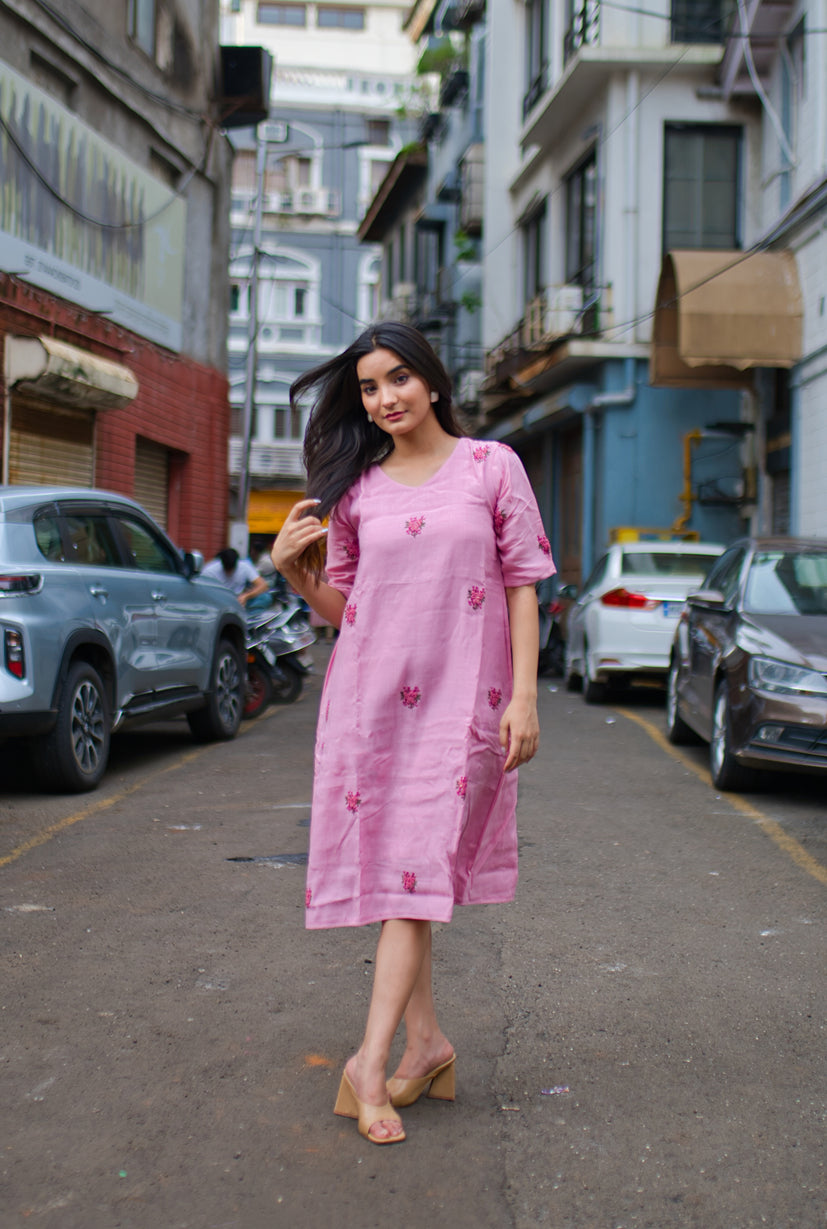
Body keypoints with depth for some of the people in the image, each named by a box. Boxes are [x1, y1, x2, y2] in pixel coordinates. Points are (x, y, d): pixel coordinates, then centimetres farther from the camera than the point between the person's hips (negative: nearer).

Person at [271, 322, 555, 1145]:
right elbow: (339, 605, 14)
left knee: (417, 869, -8)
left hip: (459, 697, -3)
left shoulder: (491, 467, 2)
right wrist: (291, 569, -5)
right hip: (369, 694, 3)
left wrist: (523, 695, -6)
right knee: (389, 866, 6)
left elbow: (522, 585, 1)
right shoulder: (355, 489, 8)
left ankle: (371, 1062, -10)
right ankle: (425, 1038, 18)